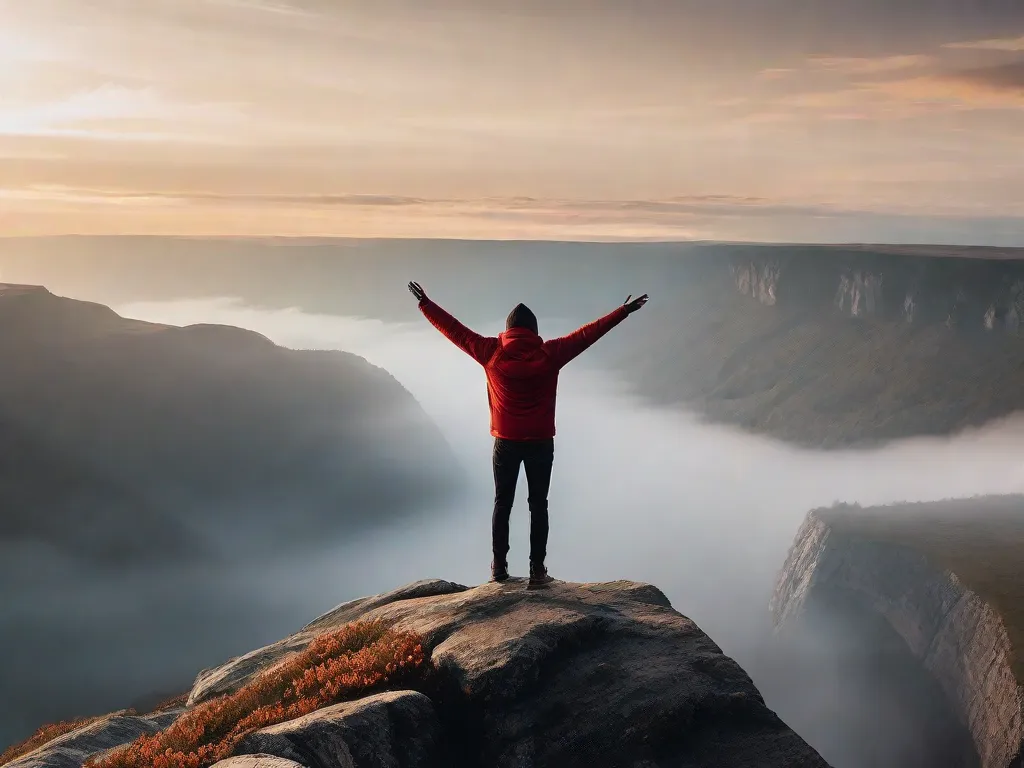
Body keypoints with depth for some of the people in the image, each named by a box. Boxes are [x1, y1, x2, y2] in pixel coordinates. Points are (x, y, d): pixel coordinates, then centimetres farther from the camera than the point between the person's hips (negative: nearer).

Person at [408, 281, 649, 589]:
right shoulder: (550, 353, -8)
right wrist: (623, 311, 4)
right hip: (540, 443, -1)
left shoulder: (491, 352, -6)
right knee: (538, 506, 6)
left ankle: (499, 568, 15)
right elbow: (587, 333, -3)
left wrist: (425, 304, 13)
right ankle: (537, 571, 4)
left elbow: (455, 330, 1)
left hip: (506, 442, 1)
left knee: (502, 504, 13)